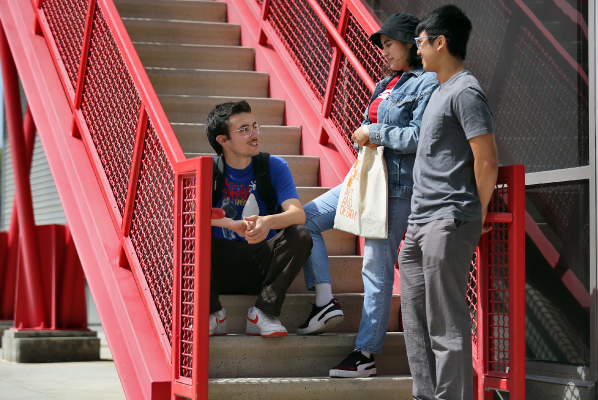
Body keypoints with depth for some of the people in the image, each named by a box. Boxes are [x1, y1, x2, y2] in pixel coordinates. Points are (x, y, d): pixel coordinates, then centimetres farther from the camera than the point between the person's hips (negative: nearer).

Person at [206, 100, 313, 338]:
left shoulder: (274, 166, -1)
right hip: (220, 268, 0)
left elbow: (298, 213, -16)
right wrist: (232, 224, -37)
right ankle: (212, 314, -16)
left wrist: (268, 222, -39)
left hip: (261, 266, 1)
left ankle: (264, 313, -17)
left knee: (299, 234, -25)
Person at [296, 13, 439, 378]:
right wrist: (366, 137, 1)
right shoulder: (386, 85, 18)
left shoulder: (428, 83, -10)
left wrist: (373, 134, -11)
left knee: (377, 266, -8)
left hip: (396, 186, -10)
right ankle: (326, 302, 4)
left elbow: (420, 136, -18)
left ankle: (367, 355, -2)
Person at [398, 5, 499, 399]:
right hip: (421, 223, 10)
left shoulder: (465, 92, -12)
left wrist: (477, 216, -6)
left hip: (448, 224, -10)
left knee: (446, 326, -6)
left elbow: (487, 162, -16)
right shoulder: (440, 90, 18)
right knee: (416, 321, 13)